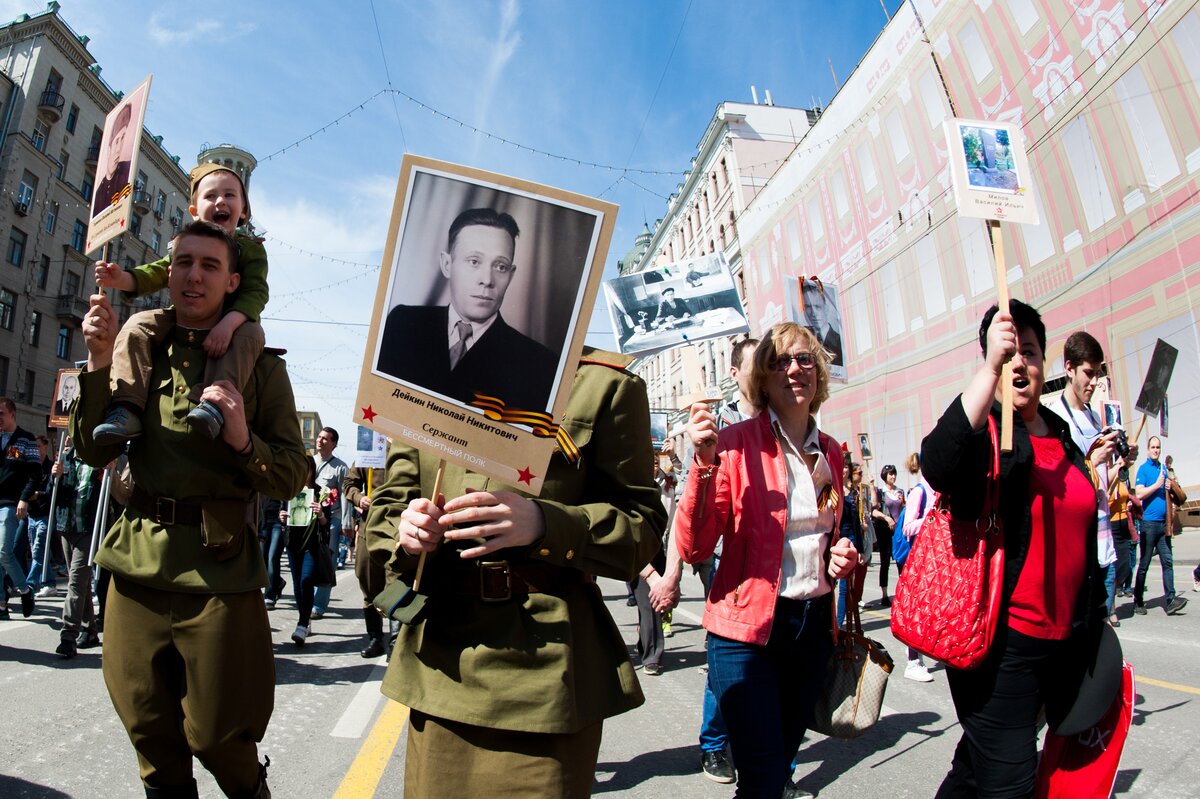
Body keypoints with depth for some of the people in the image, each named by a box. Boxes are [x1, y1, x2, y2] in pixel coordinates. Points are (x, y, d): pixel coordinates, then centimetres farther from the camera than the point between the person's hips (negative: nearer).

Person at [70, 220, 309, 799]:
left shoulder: (260, 366, 1)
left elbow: (293, 476, -2)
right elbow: (93, 451, 4)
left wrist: (245, 441, -21)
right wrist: (98, 363, -7)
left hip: (219, 569, -3)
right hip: (137, 561, 4)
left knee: (217, 737, 7)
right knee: (149, 731, 16)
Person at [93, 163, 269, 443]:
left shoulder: (251, 248, -2)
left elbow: (255, 292, -17)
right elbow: (157, 273, 1)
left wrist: (228, 323, -36)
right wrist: (123, 278, -23)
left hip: (232, 322, -4)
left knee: (251, 333, -36)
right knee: (138, 324, -18)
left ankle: (214, 402, -49)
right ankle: (127, 408, -26)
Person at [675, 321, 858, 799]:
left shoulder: (830, 452, 6)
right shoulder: (737, 444, -12)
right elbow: (693, 548, -19)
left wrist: (841, 557, 0)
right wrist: (705, 463, -30)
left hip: (814, 625, 6)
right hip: (749, 628, -6)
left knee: (785, 753, 22)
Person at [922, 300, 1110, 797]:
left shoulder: (1063, 437, 12)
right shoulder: (982, 430, -10)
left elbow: (1079, 535, 22)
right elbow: (938, 467, -36)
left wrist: (1093, 617, 25)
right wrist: (991, 368, -38)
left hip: (1064, 640, 7)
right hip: (999, 640, -7)